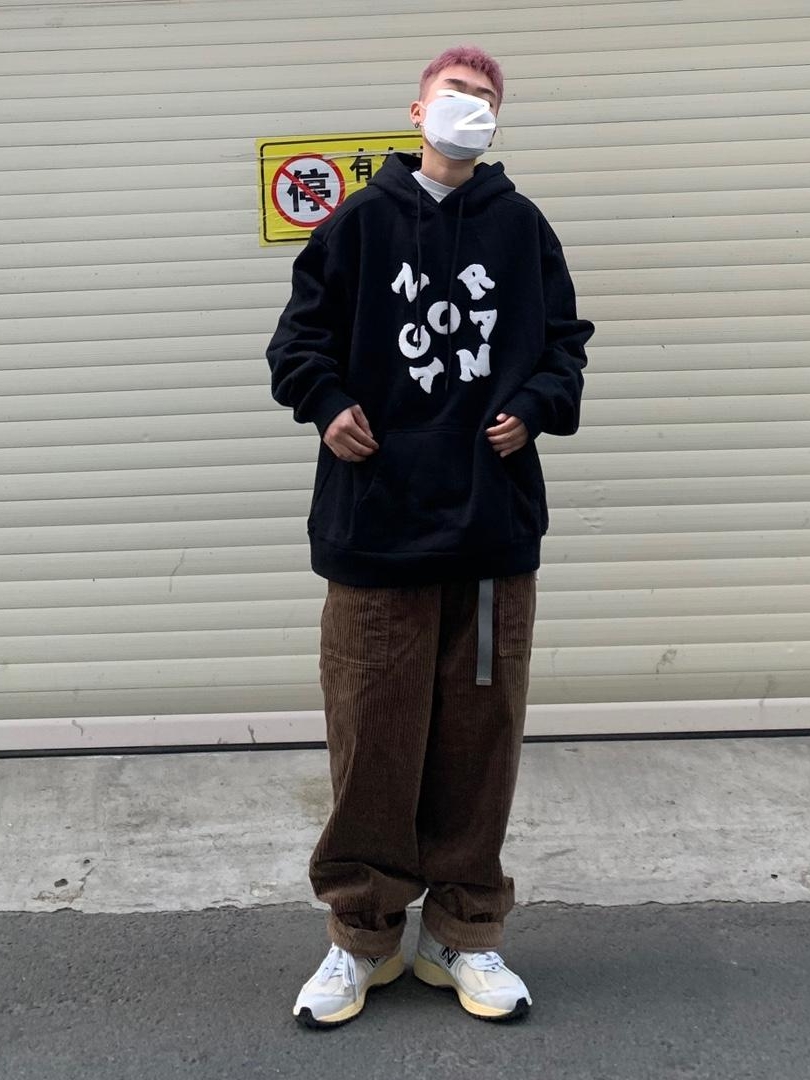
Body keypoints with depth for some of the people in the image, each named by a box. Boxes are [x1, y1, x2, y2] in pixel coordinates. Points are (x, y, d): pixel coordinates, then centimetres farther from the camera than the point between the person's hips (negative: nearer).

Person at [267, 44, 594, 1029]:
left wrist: (537, 406, -3)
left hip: (496, 524, 2)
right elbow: (301, 336, 10)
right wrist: (327, 405, -7)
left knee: (480, 737, 7)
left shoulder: (522, 228, 10)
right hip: (377, 523, -1)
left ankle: (464, 933, 23)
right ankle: (362, 935, 21)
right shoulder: (360, 221, 7)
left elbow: (565, 340, 15)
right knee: (371, 737, 4)